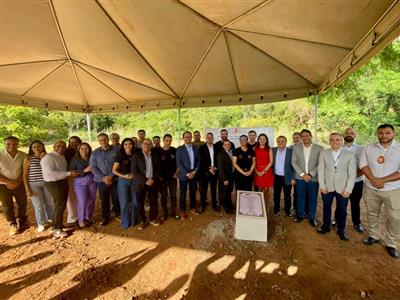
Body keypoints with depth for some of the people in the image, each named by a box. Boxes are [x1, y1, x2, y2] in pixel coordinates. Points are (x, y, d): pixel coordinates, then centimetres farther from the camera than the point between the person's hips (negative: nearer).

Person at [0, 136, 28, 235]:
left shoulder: (23, 155, -10)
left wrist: (18, 181, -13)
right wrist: (10, 182, -16)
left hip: (19, 184, 2)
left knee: (22, 204, 14)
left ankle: (22, 222, 36)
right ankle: (12, 225, 27)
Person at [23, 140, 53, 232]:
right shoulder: (28, 159, -6)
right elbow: (25, 175, -4)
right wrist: (27, 189, -7)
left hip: (47, 183, 2)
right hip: (34, 185, -2)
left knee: (50, 203, 11)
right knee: (38, 205, 5)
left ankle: (51, 219, 32)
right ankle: (41, 223, 24)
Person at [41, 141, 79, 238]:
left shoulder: (62, 157, 9)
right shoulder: (48, 158, -16)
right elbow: (50, 173, -26)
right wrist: (69, 173, -27)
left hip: (63, 182, 8)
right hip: (53, 183, -8)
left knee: (62, 204, 16)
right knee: (60, 205, -4)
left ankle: (58, 224, 32)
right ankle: (57, 229, 9)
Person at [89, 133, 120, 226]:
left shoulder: (116, 150, -4)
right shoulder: (95, 153, 2)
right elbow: (93, 167, -1)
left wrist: (111, 176, -15)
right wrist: (103, 178, -11)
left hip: (115, 180, -1)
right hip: (101, 181, 2)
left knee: (116, 199, 9)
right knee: (104, 200, 13)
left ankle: (118, 214, 33)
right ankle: (105, 218, 32)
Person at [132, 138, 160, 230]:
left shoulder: (156, 155, 2)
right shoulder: (136, 155, -4)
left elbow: (158, 169, 4)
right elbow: (134, 171, -9)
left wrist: (153, 179, -10)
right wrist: (145, 181, -14)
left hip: (153, 182, 2)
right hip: (140, 183, -2)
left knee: (154, 202, 10)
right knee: (140, 203, 7)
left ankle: (153, 219, 31)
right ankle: (142, 221, 27)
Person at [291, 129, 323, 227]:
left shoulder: (319, 148, -4)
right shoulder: (296, 147, -1)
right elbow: (294, 162, -2)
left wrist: (310, 175, -14)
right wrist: (302, 174, -10)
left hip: (313, 178, -1)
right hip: (300, 177, 1)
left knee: (313, 198, 11)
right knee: (300, 197, 12)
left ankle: (312, 217, 29)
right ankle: (300, 215, 30)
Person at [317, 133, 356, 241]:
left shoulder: (349, 155, -2)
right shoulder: (323, 153, -1)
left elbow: (352, 174, -3)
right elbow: (320, 170, -1)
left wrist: (348, 189, -10)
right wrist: (322, 186, -7)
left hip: (343, 189, 0)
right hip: (327, 188, 1)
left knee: (342, 210, 12)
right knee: (326, 208, 15)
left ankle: (341, 230, 33)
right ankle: (326, 226, 35)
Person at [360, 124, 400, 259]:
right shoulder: (368, 148, 0)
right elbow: (363, 165, -4)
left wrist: (382, 180, -18)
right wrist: (373, 179, -16)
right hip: (371, 189, 2)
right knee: (372, 214, 15)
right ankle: (373, 236, 34)